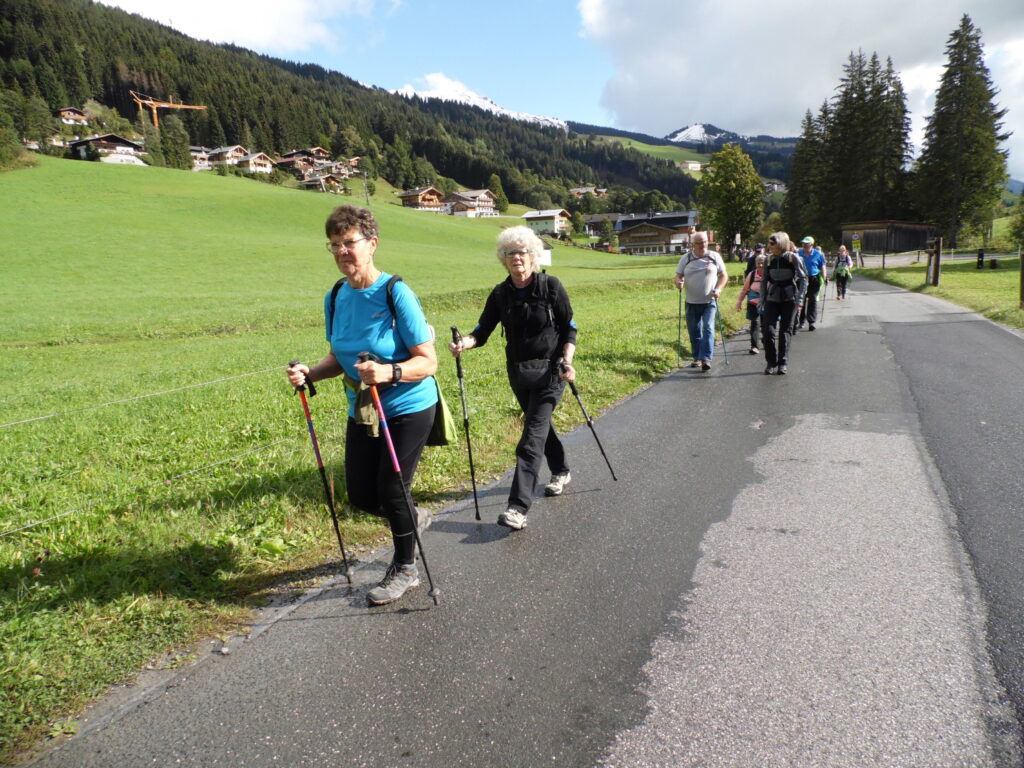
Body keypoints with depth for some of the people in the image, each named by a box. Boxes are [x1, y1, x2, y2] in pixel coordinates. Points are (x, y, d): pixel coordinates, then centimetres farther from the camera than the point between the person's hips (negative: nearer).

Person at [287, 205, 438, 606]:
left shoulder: (395, 293, -19)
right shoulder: (335, 297, 1)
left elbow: (428, 361, -20)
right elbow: (339, 358, 12)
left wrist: (389, 372, -38)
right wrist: (310, 373, -8)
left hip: (409, 409, -6)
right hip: (362, 411, 7)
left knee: (390, 490, -2)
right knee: (361, 495, 10)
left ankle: (405, 569, 25)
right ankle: (413, 518, 43)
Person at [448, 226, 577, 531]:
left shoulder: (551, 286, -8)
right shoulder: (500, 293, 1)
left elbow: (569, 329, -4)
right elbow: (483, 330, -2)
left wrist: (567, 363, -16)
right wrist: (464, 343, -22)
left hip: (549, 371, -5)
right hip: (518, 372, 5)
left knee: (531, 437, -12)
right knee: (540, 425, 21)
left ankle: (518, 507, -14)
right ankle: (561, 472, 46)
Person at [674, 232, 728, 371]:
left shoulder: (714, 257, 3)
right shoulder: (686, 258, 4)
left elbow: (724, 275, 7)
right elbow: (678, 275, 7)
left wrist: (718, 289, -9)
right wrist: (679, 282, -17)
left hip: (710, 301, -2)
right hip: (691, 302, 2)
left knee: (708, 329, -13)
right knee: (694, 332, 8)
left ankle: (706, 358, -14)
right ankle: (697, 358, 20)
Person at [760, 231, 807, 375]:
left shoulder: (793, 258, -6)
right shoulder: (769, 260, 3)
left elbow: (803, 279, -3)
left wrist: (799, 299, -9)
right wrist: (763, 300, 7)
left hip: (789, 299, -3)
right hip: (772, 299, 3)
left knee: (785, 331, 2)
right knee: (767, 329, -8)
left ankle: (783, 363, 12)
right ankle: (771, 362, 6)